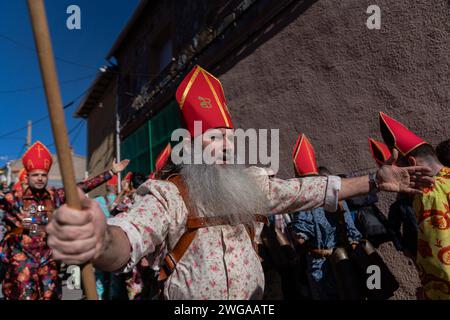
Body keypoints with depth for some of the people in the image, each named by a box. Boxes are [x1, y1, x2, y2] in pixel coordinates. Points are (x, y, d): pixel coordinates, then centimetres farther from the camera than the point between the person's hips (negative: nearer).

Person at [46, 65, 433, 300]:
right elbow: (127, 241, -39)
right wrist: (99, 239, -63)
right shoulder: (167, 196, -21)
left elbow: (309, 190, 2)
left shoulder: (250, 184, -2)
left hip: (253, 298, 5)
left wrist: (376, 180, 0)